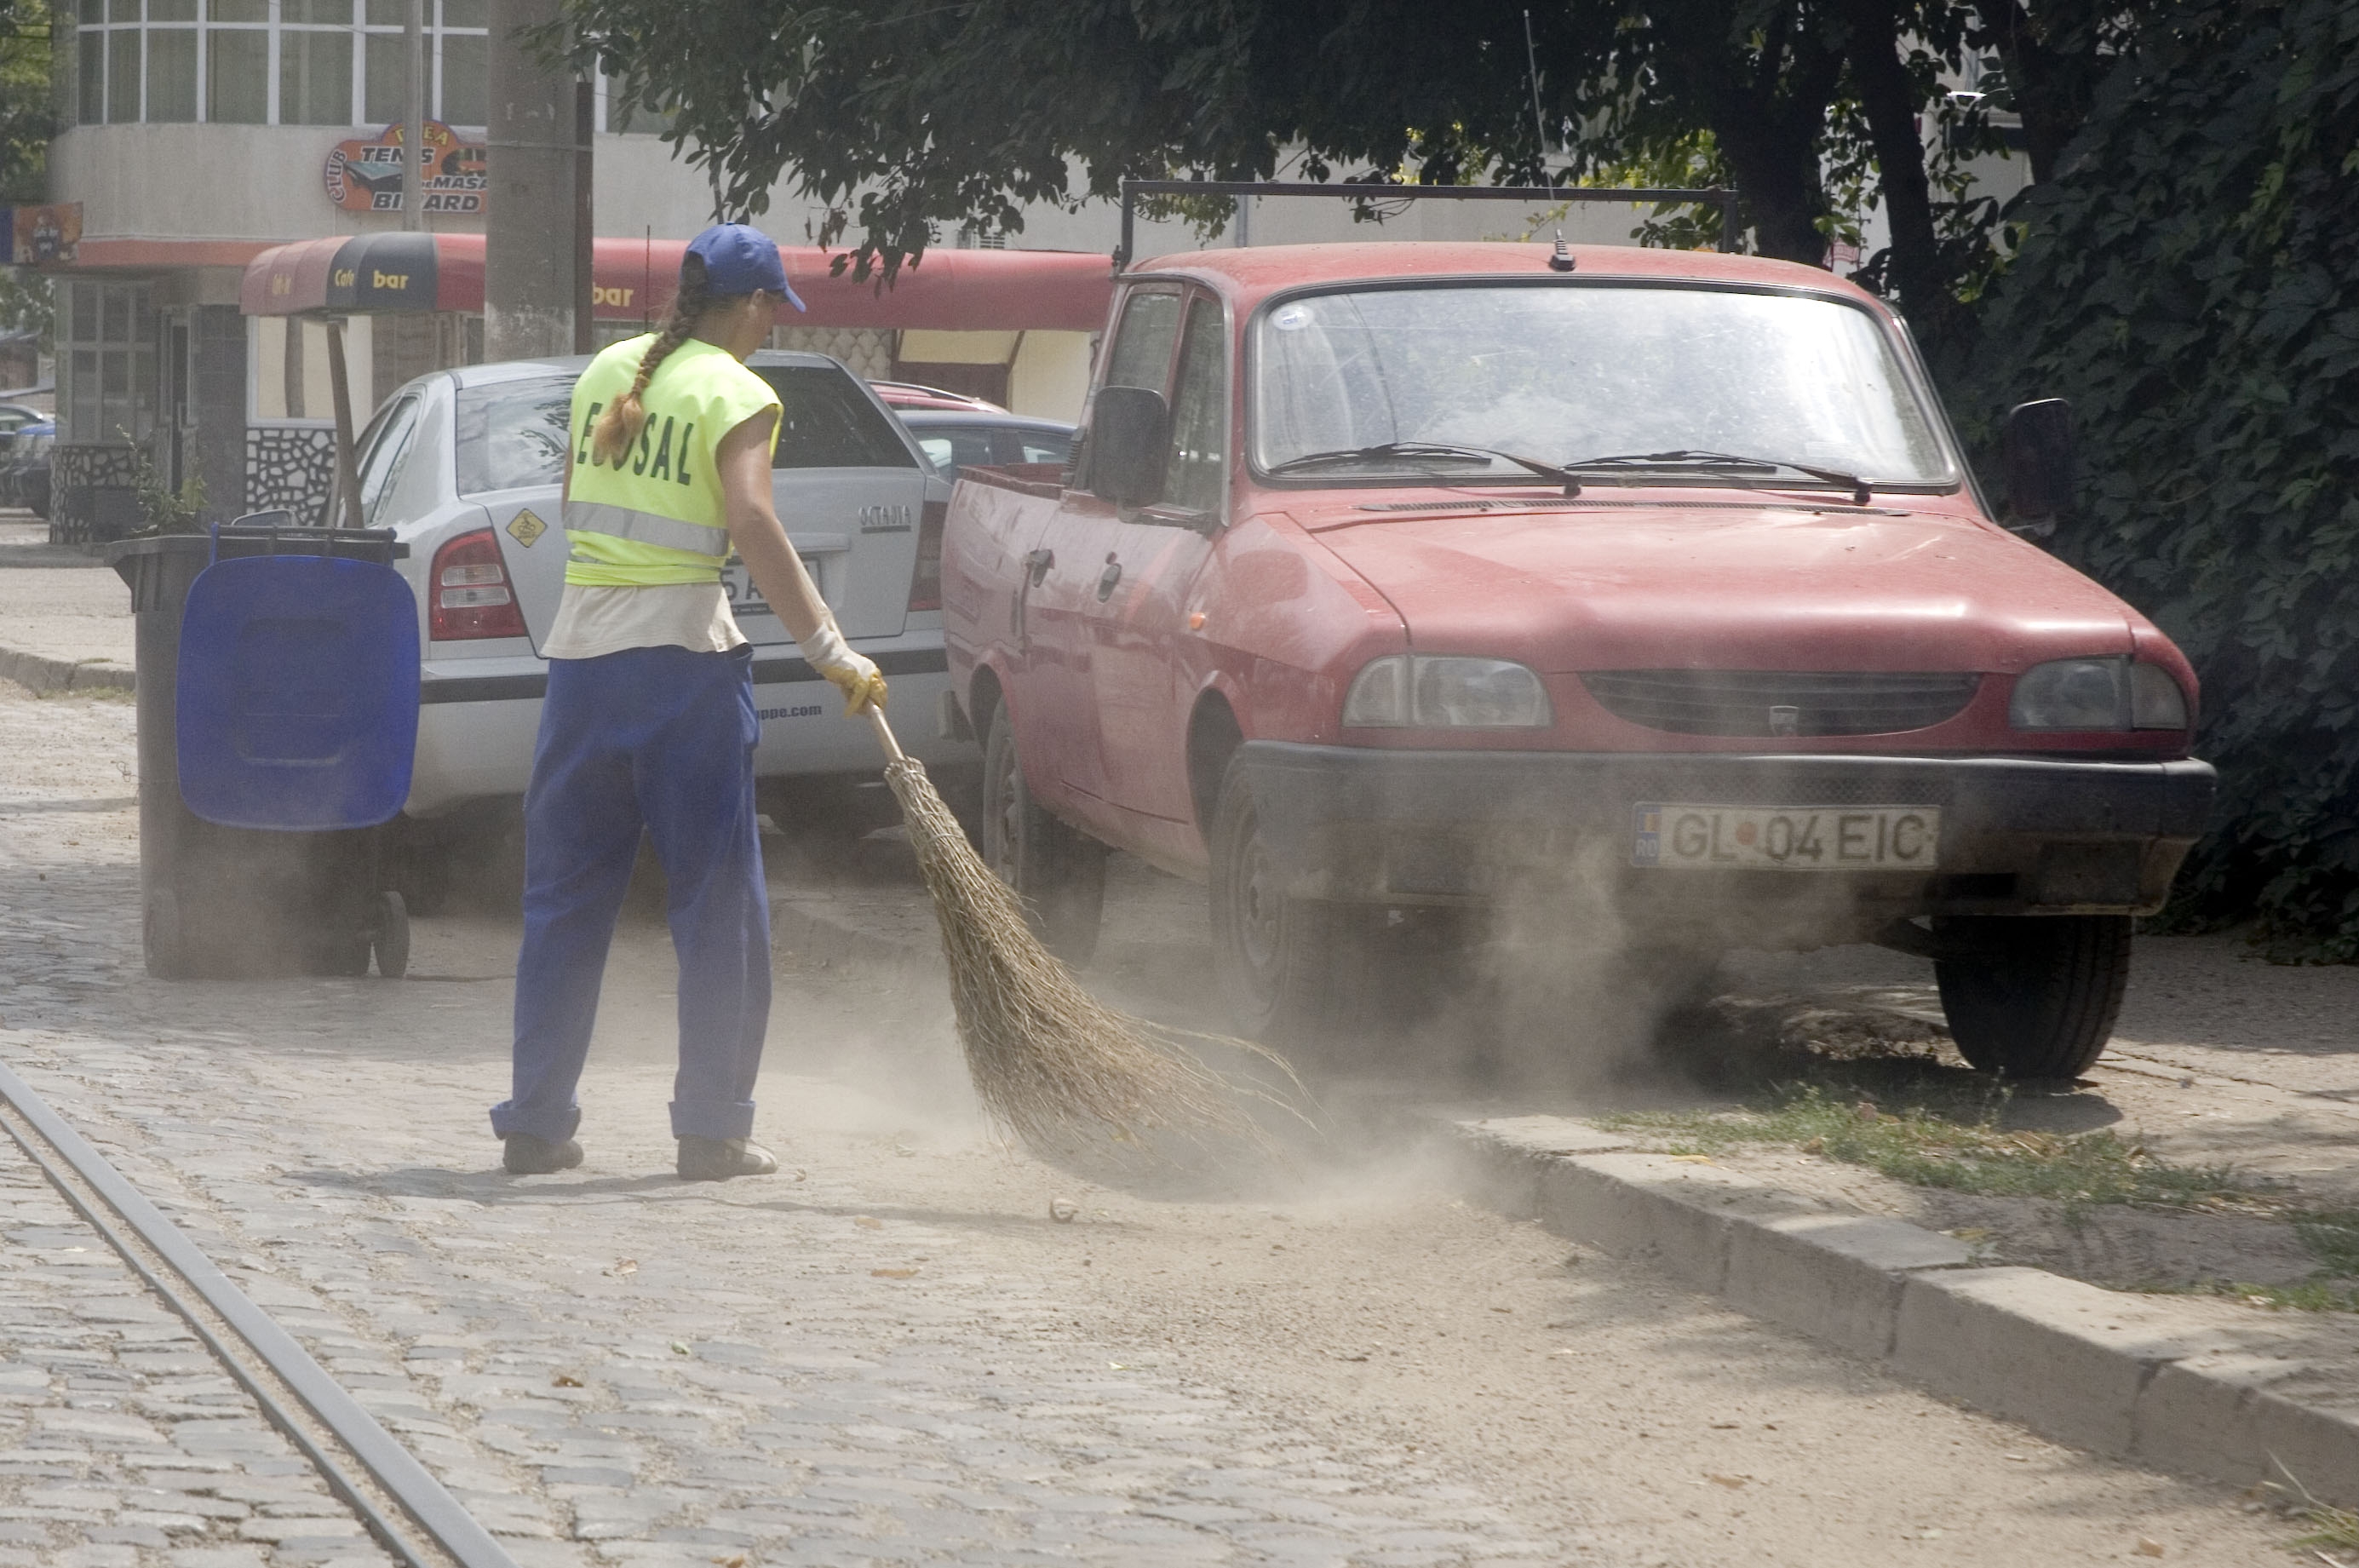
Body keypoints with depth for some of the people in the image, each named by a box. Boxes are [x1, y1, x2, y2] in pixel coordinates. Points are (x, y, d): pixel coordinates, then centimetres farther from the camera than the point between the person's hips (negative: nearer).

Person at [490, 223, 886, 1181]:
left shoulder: (605, 373, 12)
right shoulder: (735, 394, -7)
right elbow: (751, 524, -20)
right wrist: (829, 650, -22)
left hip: (580, 651, 6)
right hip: (683, 654, -6)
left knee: (564, 897, 12)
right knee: (717, 904, 3)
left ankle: (535, 1122, 12)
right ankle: (712, 1130, 2)